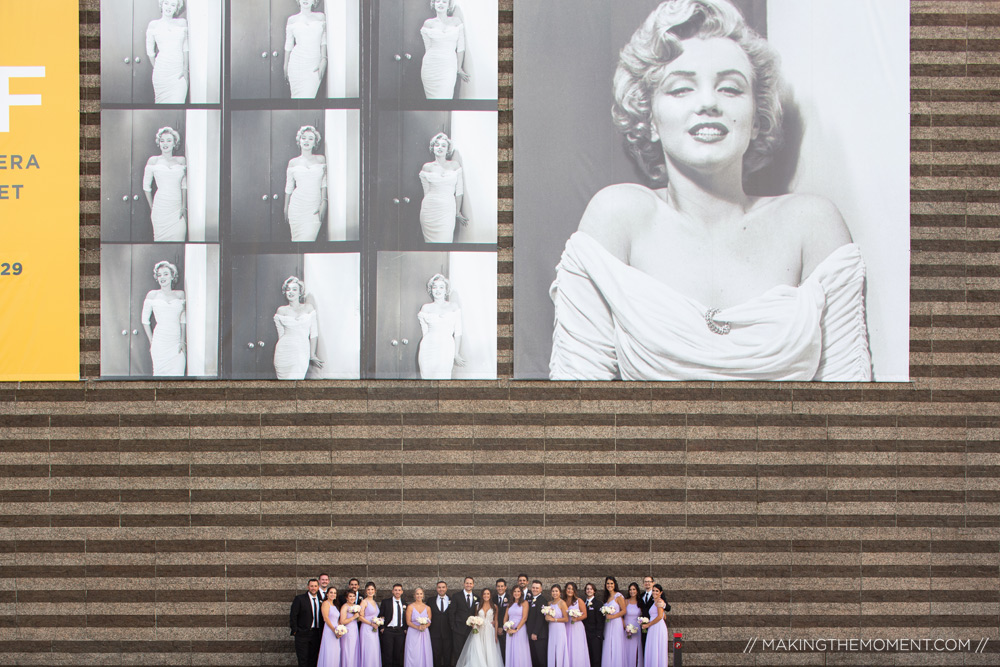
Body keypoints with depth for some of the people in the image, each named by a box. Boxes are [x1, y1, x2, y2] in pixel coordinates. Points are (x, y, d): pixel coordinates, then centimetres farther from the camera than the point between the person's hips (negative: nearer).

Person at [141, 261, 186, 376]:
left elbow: (183, 320, 12)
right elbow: (145, 320, 10)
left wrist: (183, 341, 3)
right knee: (160, 374, -3)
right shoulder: (152, 295, 5)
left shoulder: (180, 294, 10)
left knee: (177, 374, -9)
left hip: (177, 343, 1)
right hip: (160, 343, -1)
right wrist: (151, 341, 6)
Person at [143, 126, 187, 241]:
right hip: (160, 209, -1)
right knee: (161, 242, -4)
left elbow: (184, 185, 14)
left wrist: (184, 206, 6)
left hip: (177, 209, 1)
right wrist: (152, 207, 8)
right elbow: (146, 186, 10)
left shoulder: (181, 161, 11)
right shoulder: (153, 161, 5)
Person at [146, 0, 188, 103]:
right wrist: (156, 68, 9)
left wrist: (185, 68, 4)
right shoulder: (154, 24, 5)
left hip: (179, 71, 1)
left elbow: (185, 48, 11)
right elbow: (150, 51, 10)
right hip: (162, 70, -1)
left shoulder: (182, 23, 10)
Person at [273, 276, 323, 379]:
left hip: (302, 352, 0)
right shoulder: (282, 310, 10)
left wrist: (312, 354, 5)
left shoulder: (308, 308, 9)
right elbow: (281, 334, 10)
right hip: (284, 351, 0)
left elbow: (313, 333, 8)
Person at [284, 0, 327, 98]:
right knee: (298, 97, -3)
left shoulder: (321, 17, 8)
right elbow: (288, 45, 12)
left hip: (314, 64, -1)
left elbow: (324, 40, 7)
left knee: (308, 97, -11)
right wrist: (285, 68, 11)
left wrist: (323, 60, -5)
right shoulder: (292, 20, 7)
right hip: (297, 63, 1)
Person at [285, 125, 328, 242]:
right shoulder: (293, 162, 9)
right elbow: (289, 187, 13)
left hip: (315, 208, -1)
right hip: (297, 206, 1)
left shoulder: (321, 159, 9)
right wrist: (286, 210, 12)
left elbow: (324, 183, 6)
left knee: (308, 239, -14)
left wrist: (324, 203, -5)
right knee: (297, 240, -3)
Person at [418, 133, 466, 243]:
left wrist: (457, 212, 8)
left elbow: (459, 191, 9)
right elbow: (427, 191, 9)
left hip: (447, 210, 0)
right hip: (430, 210, 0)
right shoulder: (427, 167, 6)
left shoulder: (455, 165, 8)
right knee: (431, 243, -3)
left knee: (445, 241, -11)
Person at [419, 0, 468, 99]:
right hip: (431, 67, 1)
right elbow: (428, 47, 7)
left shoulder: (456, 21, 7)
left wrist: (459, 68, 7)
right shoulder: (428, 23, 6)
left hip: (449, 68, -1)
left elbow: (461, 47, 9)